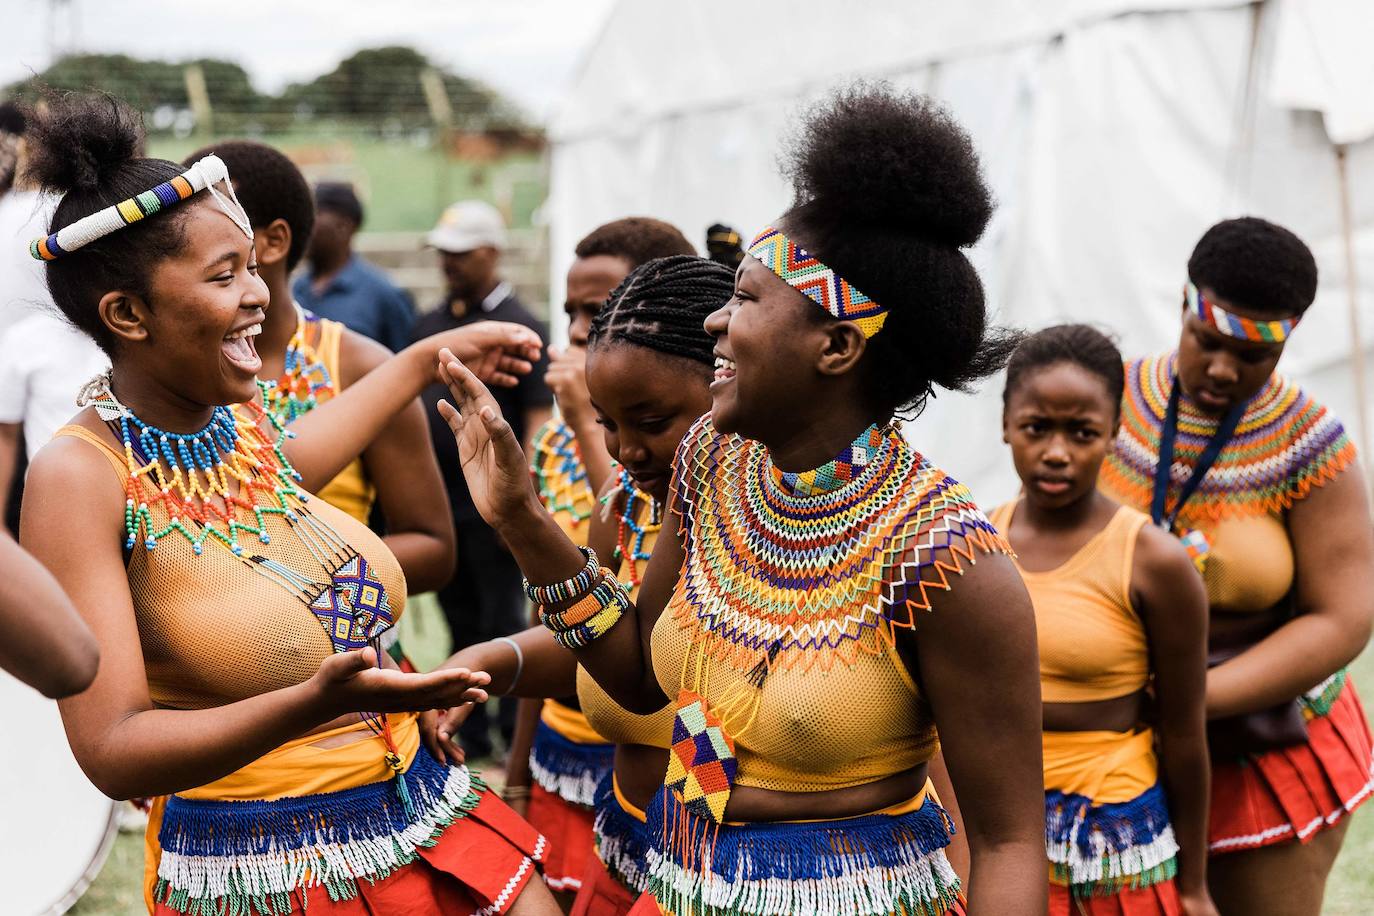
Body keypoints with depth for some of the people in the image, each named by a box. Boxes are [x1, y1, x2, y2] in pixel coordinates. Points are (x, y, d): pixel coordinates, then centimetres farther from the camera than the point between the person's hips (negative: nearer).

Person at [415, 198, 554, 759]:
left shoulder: (519, 327, -7)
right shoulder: (429, 324, 12)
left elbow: (537, 419, -11)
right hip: (439, 503, 6)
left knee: (503, 623, 0)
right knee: (461, 623, 12)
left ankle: (517, 736, 9)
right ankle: (469, 732, 20)